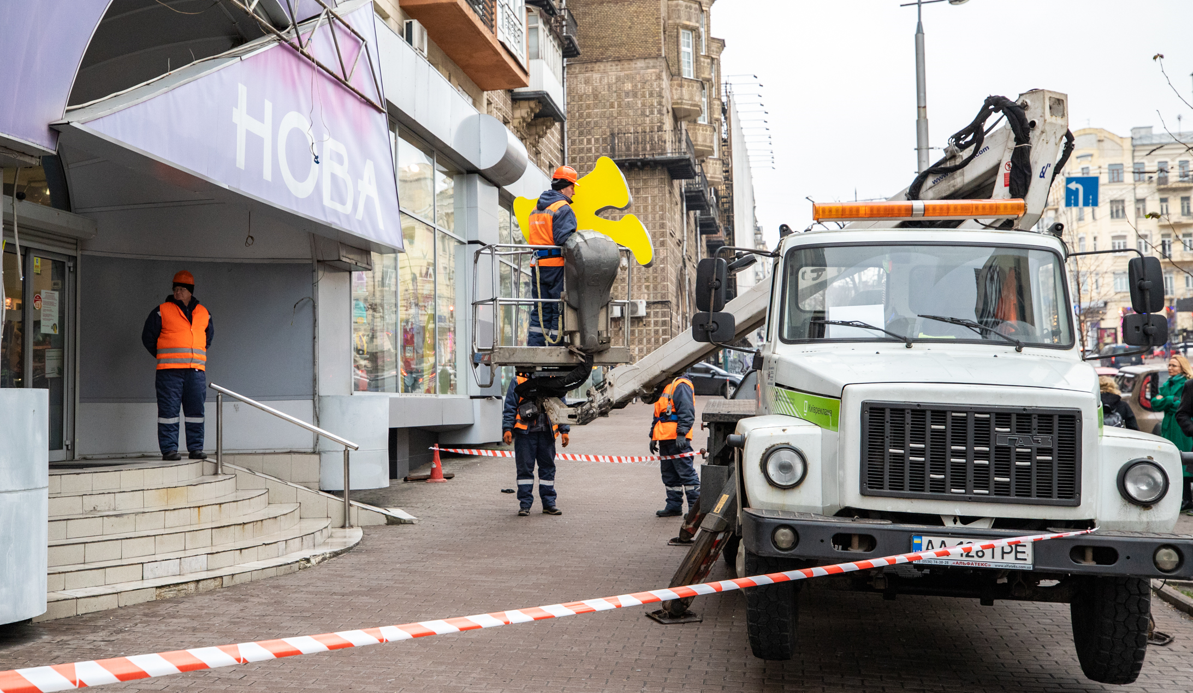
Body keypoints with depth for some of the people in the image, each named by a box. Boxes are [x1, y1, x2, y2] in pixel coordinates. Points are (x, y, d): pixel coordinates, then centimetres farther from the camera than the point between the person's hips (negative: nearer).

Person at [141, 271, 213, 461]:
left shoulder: (203, 313, 14)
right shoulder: (162, 311, 4)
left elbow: (208, 337, 29)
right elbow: (148, 337, 9)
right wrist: (163, 357, 7)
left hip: (196, 369, 3)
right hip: (169, 370, -3)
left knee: (196, 410, 4)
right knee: (168, 410, -4)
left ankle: (196, 449, 10)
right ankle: (169, 449, 0)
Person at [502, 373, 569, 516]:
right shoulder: (518, 382, 4)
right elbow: (510, 408, 3)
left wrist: (564, 430, 9)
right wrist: (507, 429, -7)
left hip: (547, 433, 3)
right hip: (525, 433, -3)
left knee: (548, 467, 6)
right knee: (524, 468, -1)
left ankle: (549, 504, 15)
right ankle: (525, 505, 7)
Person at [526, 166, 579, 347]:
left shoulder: (536, 209, 18)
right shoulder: (563, 209, -9)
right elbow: (564, 239, -20)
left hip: (537, 266, 8)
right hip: (557, 265, -8)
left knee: (540, 311, 9)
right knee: (559, 310, -2)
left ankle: (534, 345, 4)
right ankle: (555, 345, -4)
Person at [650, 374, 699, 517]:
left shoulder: (680, 385, -8)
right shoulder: (664, 387, 23)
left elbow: (686, 412, -16)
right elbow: (658, 415, 28)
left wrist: (681, 433, -23)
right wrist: (653, 437, 25)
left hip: (677, 439, -10)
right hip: (664, 439, 10)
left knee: (686, 472, -8)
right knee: (669, 474, 12)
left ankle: (696, 505, -4)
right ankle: (674, 506, 18)